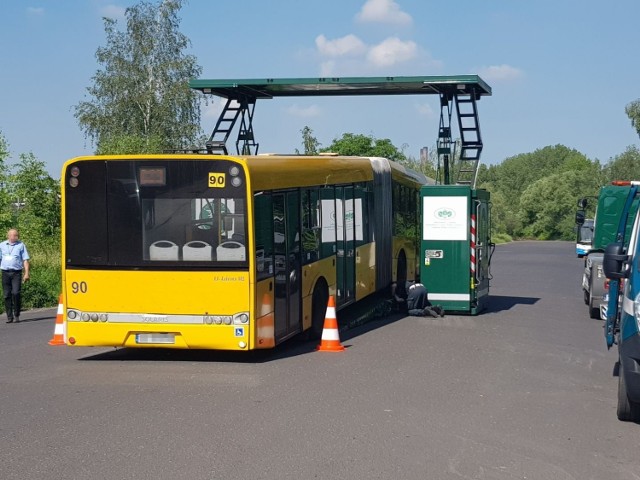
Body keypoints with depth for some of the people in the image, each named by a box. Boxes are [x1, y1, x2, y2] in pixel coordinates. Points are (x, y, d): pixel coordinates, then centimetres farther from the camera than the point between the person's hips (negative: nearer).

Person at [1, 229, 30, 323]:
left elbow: (25, 260, 5)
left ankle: (16, 315, -3)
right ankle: (9, 316, 8)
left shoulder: (21, 245, 6)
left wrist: (26, 273, -3)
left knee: (15, 293, -14)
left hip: (16, 273, -2)